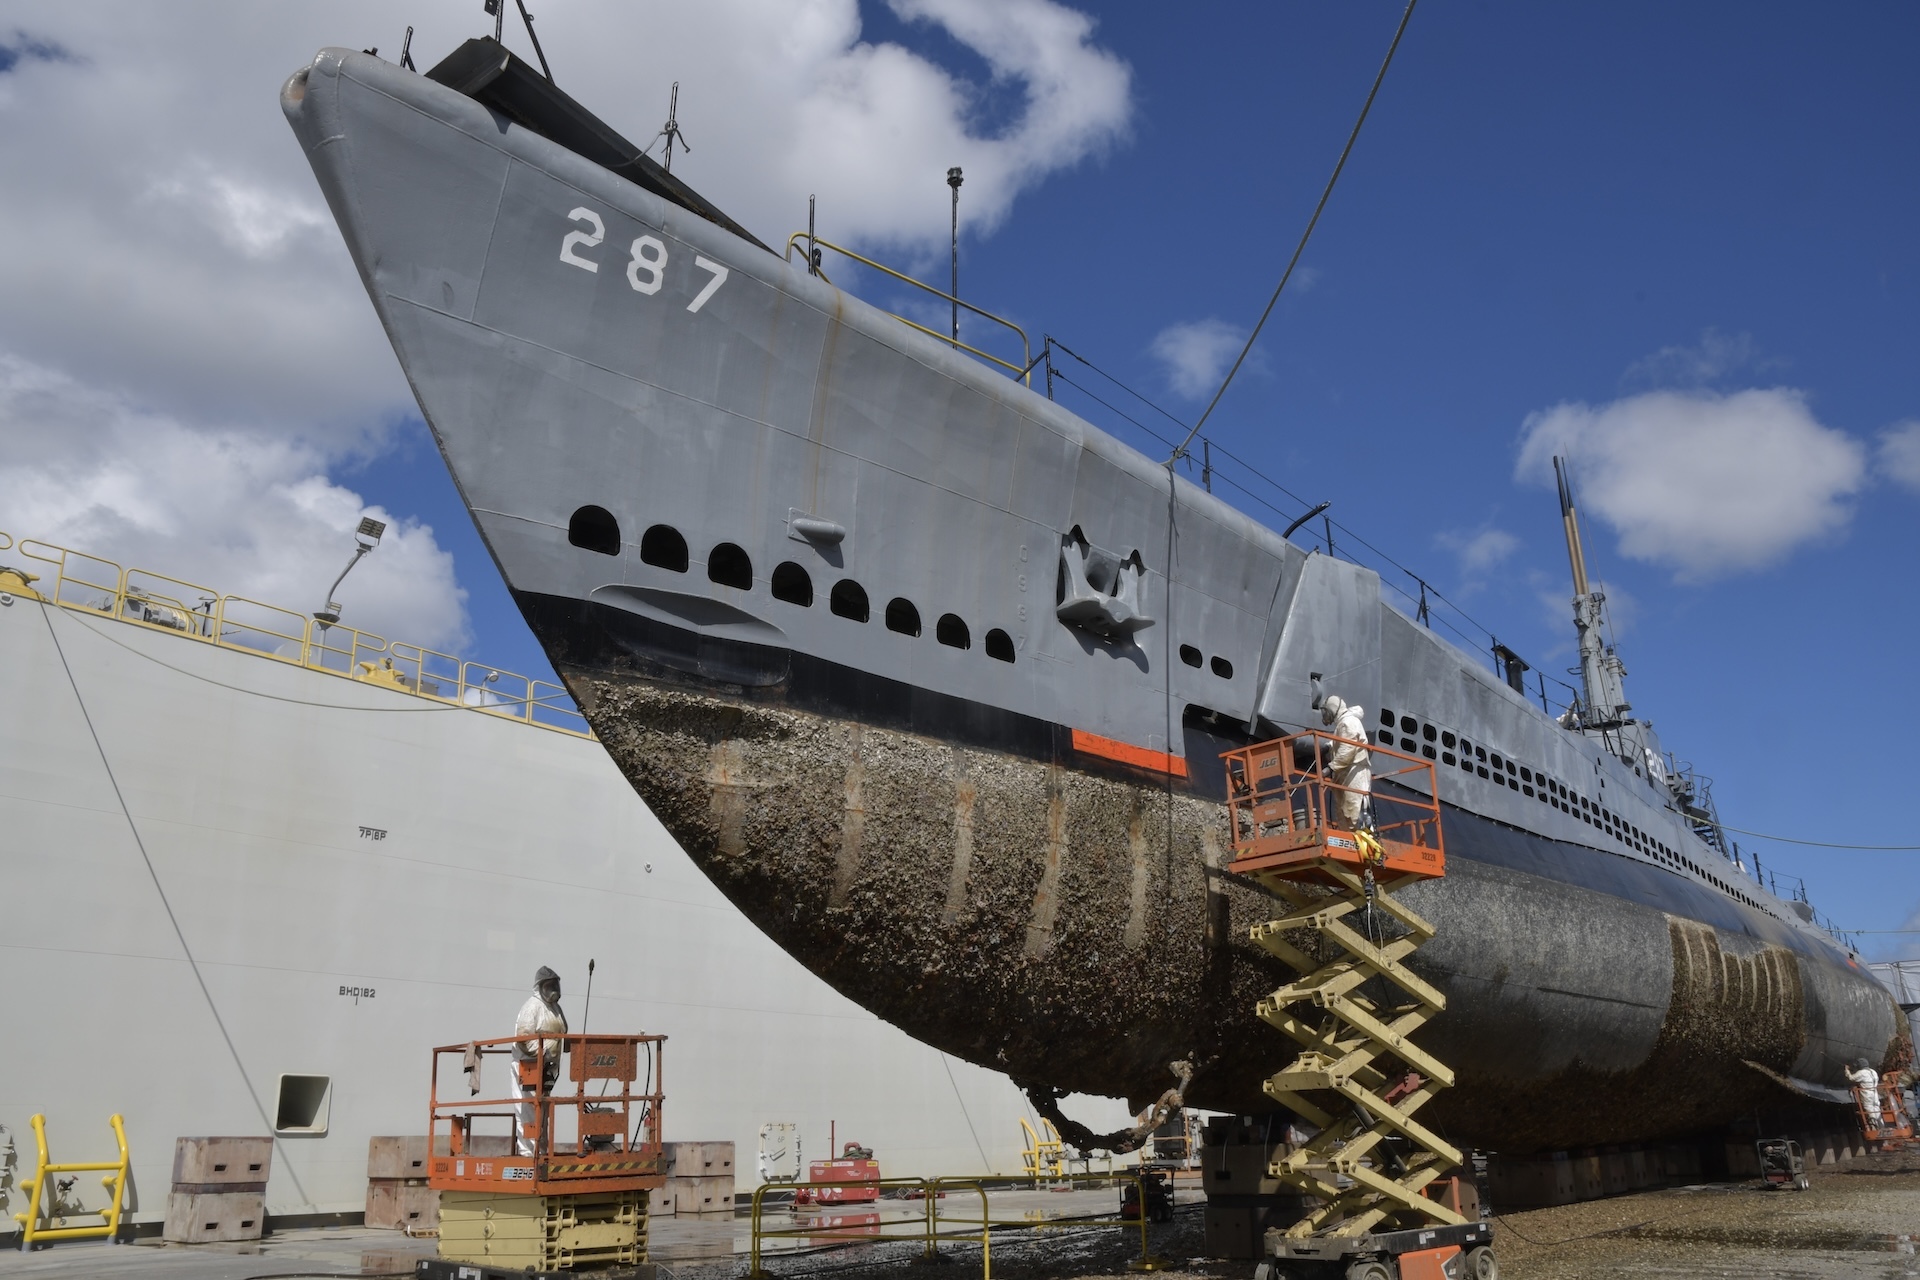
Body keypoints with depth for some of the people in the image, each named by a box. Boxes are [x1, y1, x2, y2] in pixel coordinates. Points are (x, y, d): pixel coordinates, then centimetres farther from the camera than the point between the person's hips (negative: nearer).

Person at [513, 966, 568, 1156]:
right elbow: (524, 1038, -19)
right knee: (529, 1109, -8)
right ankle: (526, 1151, -6)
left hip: (546, 1067, 9)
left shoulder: (555, 1007, 18)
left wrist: (571, 1045, 8)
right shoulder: (533, 1006, -10)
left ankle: (537, 1149, 20)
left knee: (541, 1111, 13)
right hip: (529, 1066, -9)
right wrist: (542, 1054, -23)